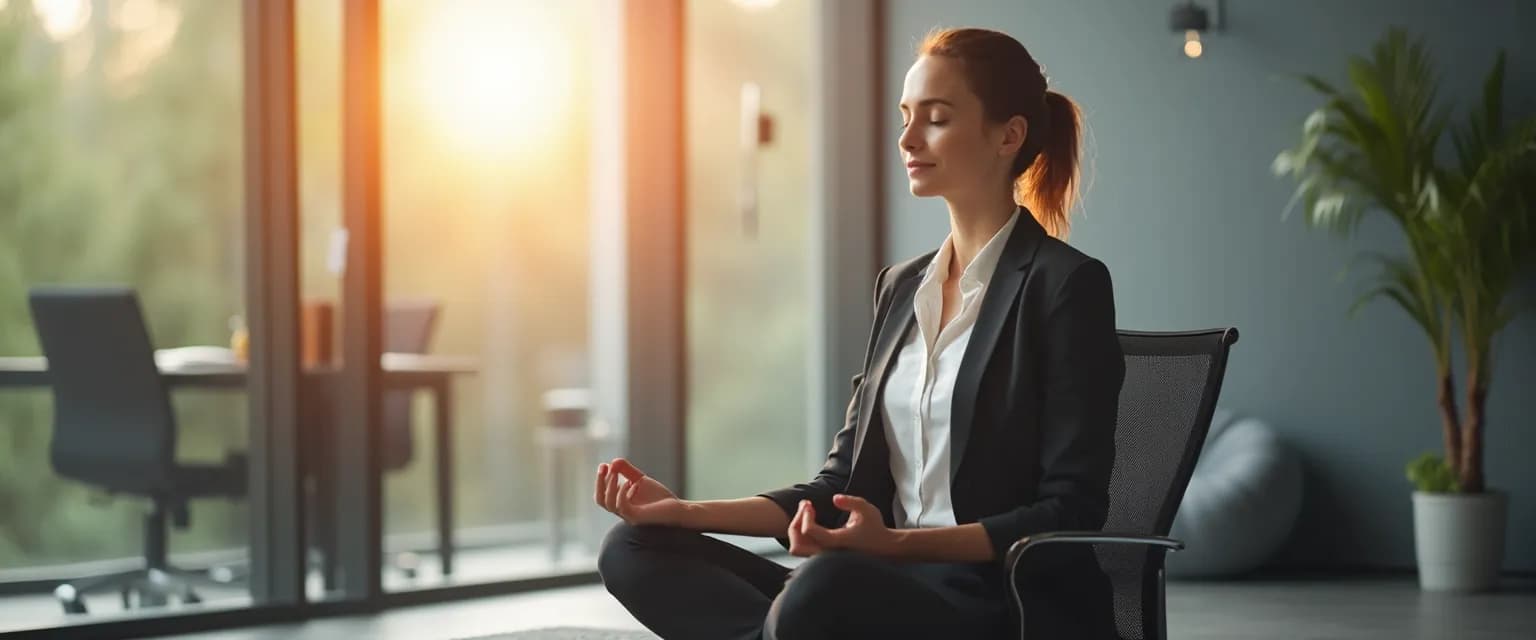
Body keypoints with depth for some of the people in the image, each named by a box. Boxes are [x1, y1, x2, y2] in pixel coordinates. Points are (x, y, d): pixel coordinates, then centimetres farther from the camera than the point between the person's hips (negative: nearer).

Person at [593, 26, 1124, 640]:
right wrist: (686, 512, 2)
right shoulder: (901, 288, 18)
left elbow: (1070, 510, -10)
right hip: (902, 587, 8)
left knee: (827, 586, -40)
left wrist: (895, 542, -22)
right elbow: (843, 485, 16)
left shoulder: (1067, 285, -4)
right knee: (635, 548, -8)